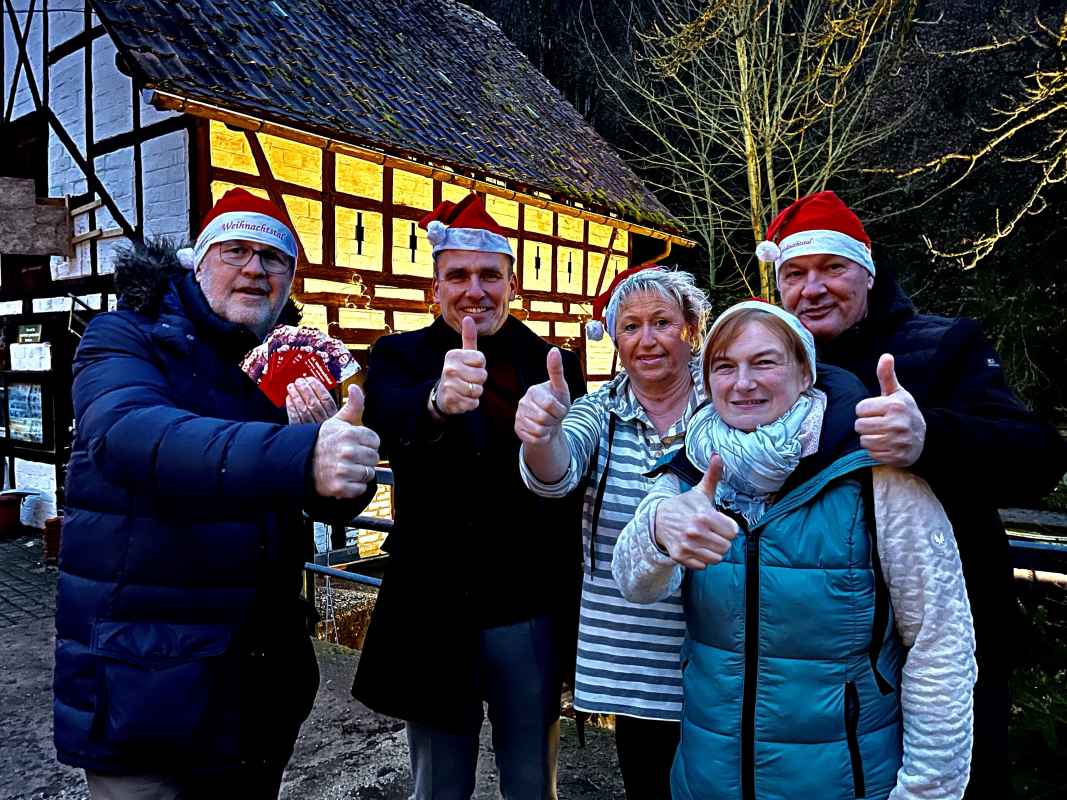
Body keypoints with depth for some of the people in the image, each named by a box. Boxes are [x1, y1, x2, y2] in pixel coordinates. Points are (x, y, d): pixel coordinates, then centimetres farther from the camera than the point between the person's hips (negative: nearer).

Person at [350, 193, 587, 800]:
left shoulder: (555, 365, 2)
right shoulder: (400, 356, -2)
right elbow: (388, 427, -27)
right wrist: (438, 401, -45)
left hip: (530, 609, 1)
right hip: (435, 609, -1)